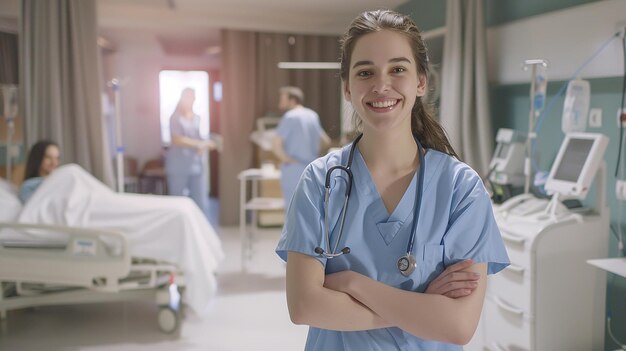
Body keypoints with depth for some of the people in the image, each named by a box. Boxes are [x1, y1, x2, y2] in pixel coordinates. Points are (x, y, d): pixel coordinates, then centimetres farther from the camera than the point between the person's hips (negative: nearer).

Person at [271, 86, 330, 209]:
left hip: (293, 173, -7)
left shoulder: (290, 117, -11)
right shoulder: (312, 115, 10)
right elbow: (326, 141, 20)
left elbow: (276, 145, -21)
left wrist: (287, 160, -9)